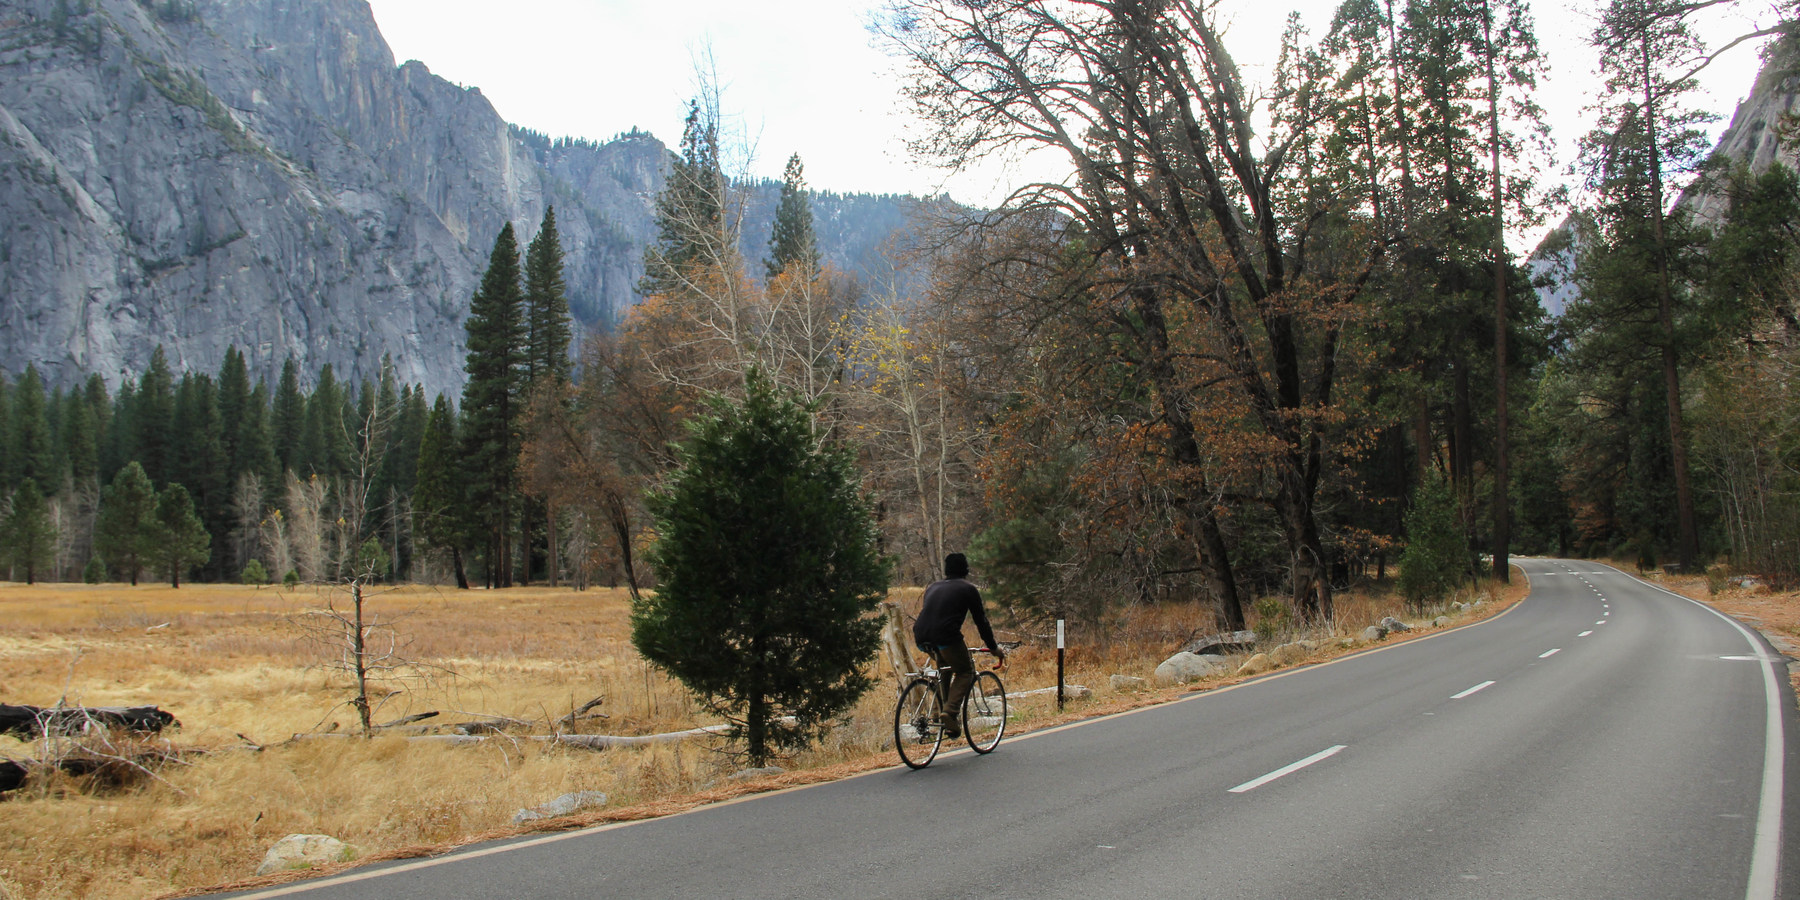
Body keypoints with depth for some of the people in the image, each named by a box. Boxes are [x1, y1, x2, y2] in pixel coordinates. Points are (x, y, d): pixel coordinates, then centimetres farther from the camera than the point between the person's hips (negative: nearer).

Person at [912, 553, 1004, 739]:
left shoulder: (933, 587, 28)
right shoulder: (968, 589, 14)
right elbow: (981, 621, 14)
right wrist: (994, 647, 23)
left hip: (921, 638, 6)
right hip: (946, 636, -6)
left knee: (944, 665, 33)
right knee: (965, 672, 13)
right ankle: (950, 712, -9)